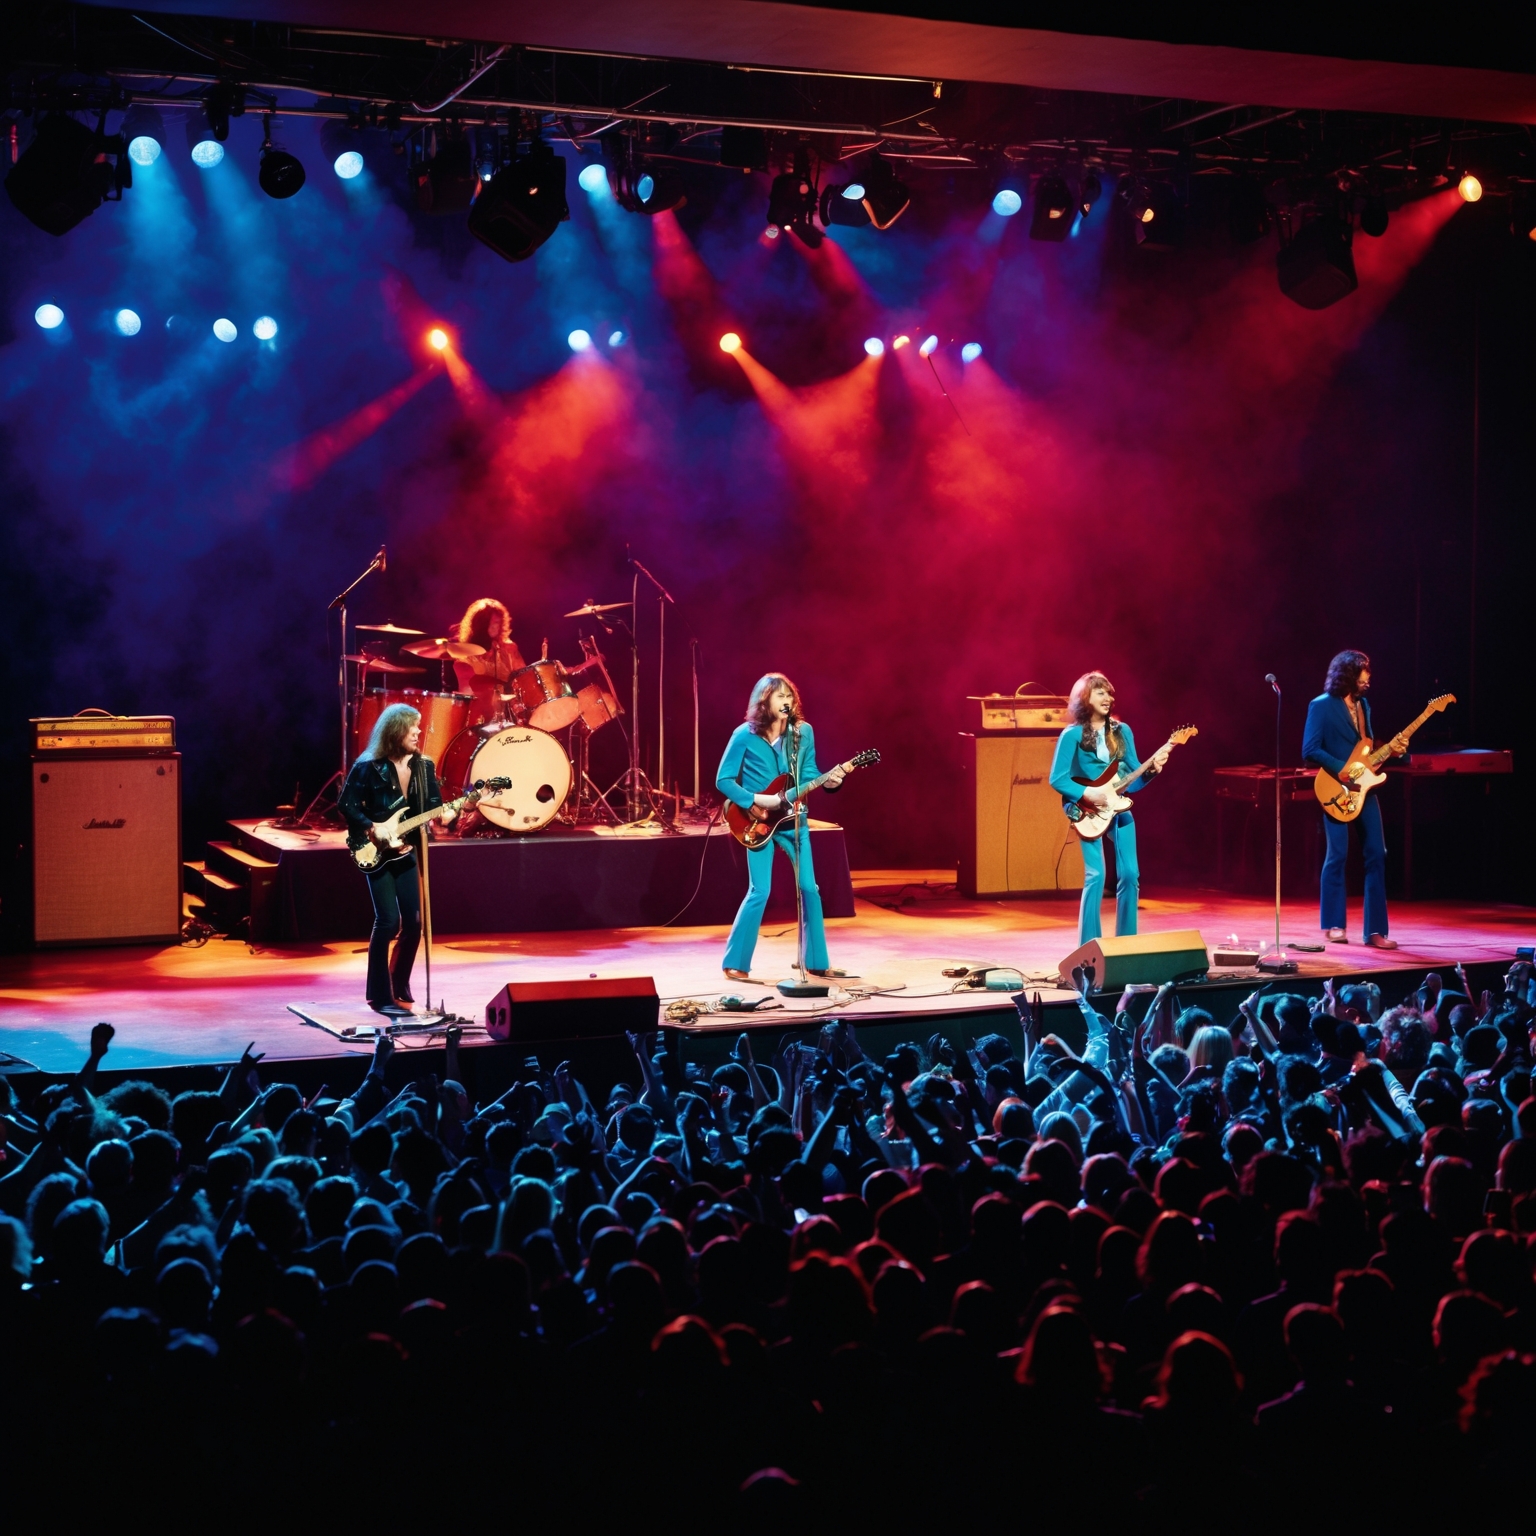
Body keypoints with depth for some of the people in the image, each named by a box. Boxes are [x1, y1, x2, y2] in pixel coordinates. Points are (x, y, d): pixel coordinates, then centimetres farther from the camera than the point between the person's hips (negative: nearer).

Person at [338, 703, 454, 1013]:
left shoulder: (424, 766, 6)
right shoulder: (368, 767, -9)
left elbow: (434, 803, 5)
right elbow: (347, 804, -7)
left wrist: (445, 814, -16)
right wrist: (370, 827, -18)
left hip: (405, 850, 5)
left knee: (413, 920, 2)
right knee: (388, 920, -12)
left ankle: (400, 988, 20)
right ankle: (380, 996, -4)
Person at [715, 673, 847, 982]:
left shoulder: (803, 732, 1)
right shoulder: (745, 735, -10)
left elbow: (808, 773, 10)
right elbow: (723, 780, -7)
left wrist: (829, 781, -11)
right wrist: (754, 800, -19)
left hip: (792, 818, 4)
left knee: (809, 888, 2)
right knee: (760, 891, -8)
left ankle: (816, 961, 13)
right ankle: (735, 963, 3)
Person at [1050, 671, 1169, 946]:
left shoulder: (1122, 731, 7)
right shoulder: (1073, 735, -7)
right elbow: (1057, 779, -8)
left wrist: (1151, 769, -11)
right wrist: (1087, 793, -20)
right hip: (1088, 811, -5)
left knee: (1129, 874, -1)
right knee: (1096, 876, -13)